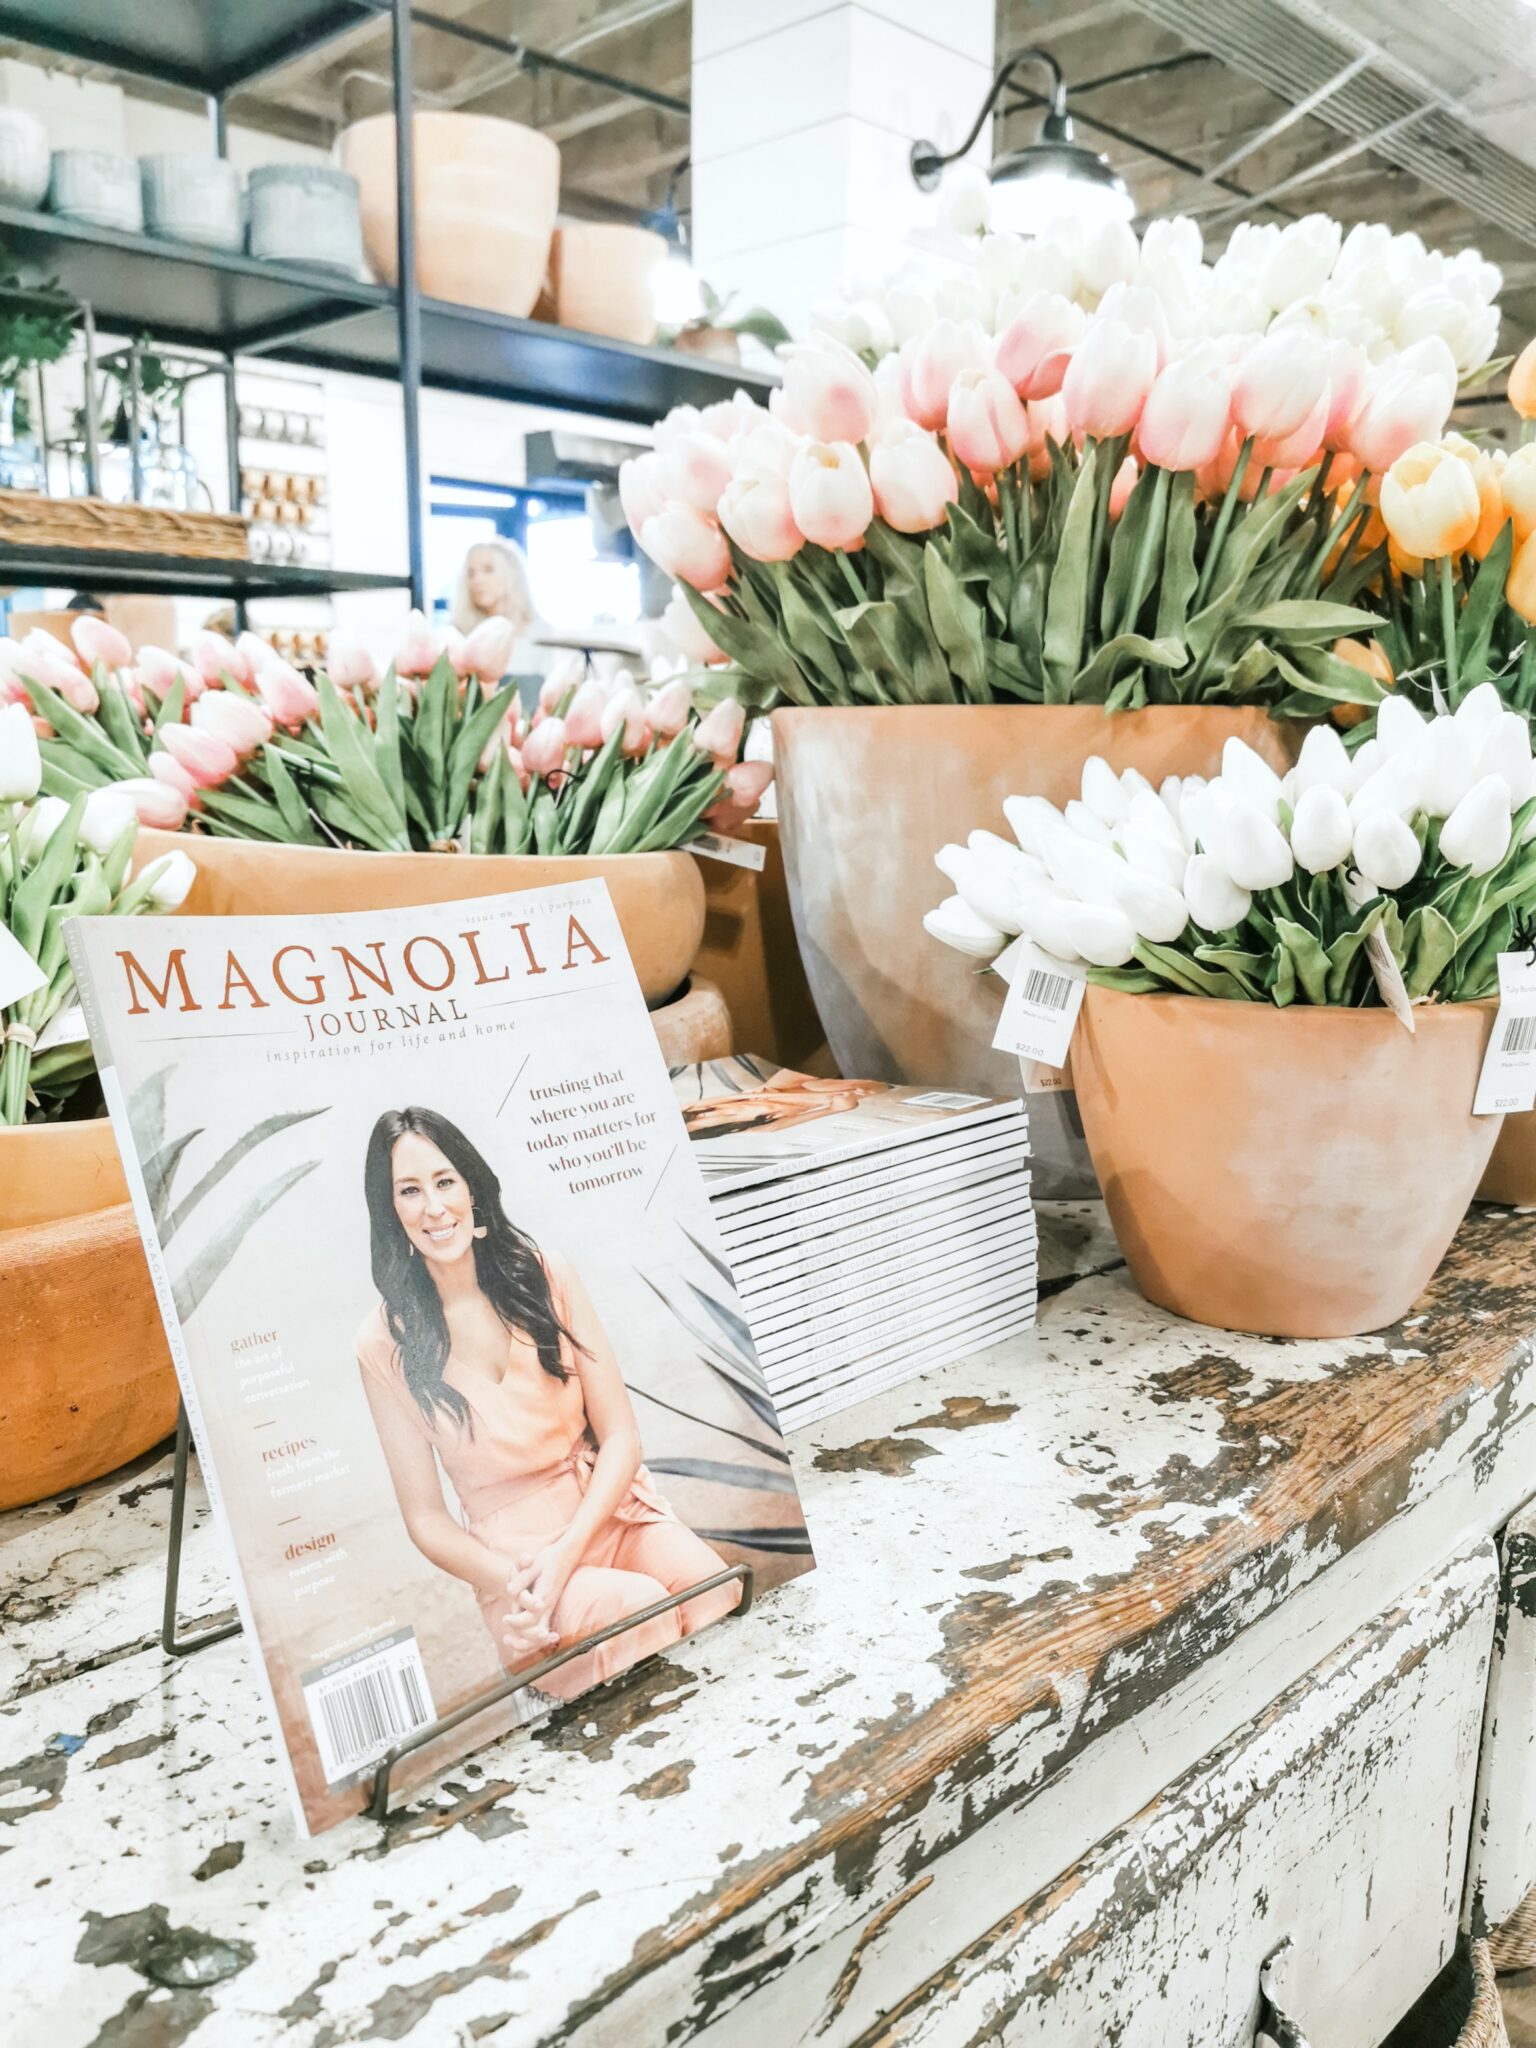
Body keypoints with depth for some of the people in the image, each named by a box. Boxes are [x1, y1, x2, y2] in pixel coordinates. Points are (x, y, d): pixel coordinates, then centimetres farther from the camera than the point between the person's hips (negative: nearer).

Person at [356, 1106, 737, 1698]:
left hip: (610, 1511, 2)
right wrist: (509, 1580, -18)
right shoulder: (386, 1344, -4)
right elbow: (424, 1515, 0)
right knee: (634, 1612, -32)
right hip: (508, 1556, -2)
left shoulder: (546, 1277, 1)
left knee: (717, 1595, -27)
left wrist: (565, 1555, -14)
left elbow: (621, 1437, 0)